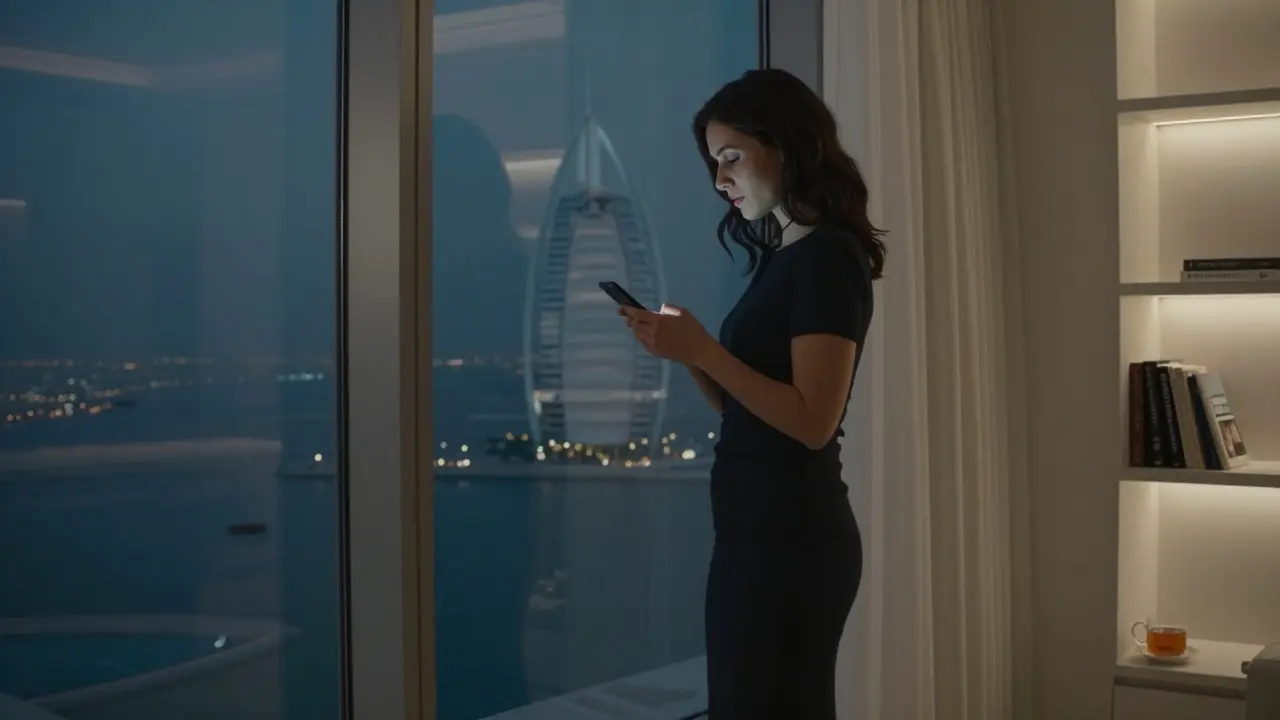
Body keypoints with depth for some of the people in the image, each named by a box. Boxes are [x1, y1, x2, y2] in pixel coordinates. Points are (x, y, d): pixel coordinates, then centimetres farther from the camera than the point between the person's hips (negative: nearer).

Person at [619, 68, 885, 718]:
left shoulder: (829, 257, -12)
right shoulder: (781, 257, 15)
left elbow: (811, 421, -19)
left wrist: (703, 350, -19)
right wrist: (685, 351, -1)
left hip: (793, 537, -9)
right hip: (755, 531, 9)